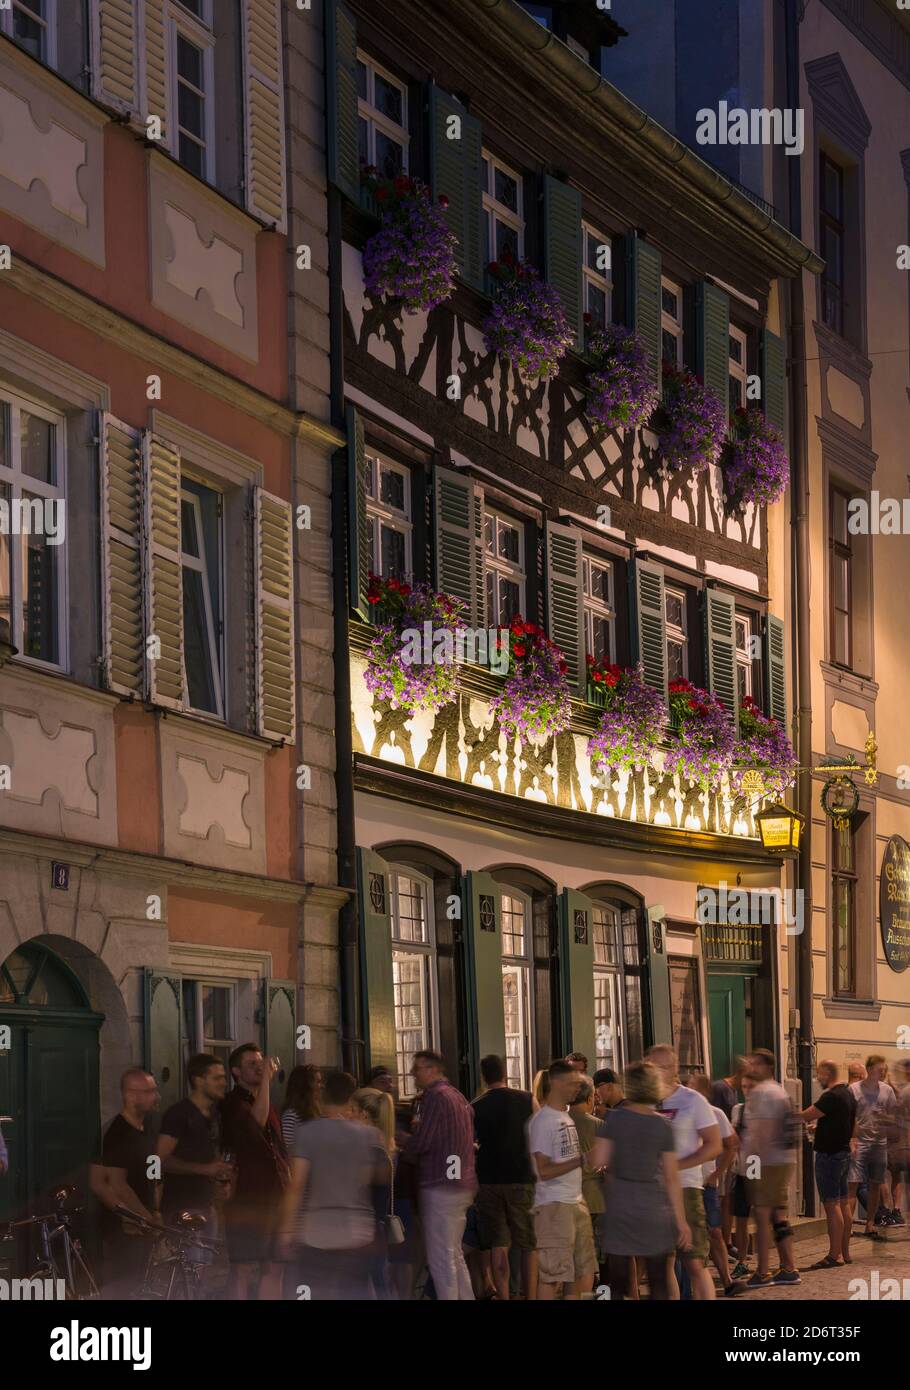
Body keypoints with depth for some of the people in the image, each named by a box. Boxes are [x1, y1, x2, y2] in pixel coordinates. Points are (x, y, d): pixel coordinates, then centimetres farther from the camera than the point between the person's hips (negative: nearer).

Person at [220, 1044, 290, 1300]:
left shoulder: (269, 1105, 21)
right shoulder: (233, 1104, -6)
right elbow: (256, 1122, -27)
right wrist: (266, 1079, -25)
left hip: (275, 1199, 8)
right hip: (247, 1200, -8)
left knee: (274, 1269, 7)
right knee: (244, 1270, -9)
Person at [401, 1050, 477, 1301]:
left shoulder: (435, 1096, -11)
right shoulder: (457, 1096, 18)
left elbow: (421, 1141, -15)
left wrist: (403, 1155, 3)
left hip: (440, 1185, -9)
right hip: (463, 1184, 9)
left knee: (440, 1258, -7)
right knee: (455, 1255, 16)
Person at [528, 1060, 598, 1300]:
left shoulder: (567, 1116, 15)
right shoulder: (542, 1121, -13)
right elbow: (543, 1171, -18)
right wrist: (581, 1161, -21)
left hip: (576, 1202, 9)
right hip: (553, 1205, -9)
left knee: (583, 1271, 11)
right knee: (552, 1273, -8)